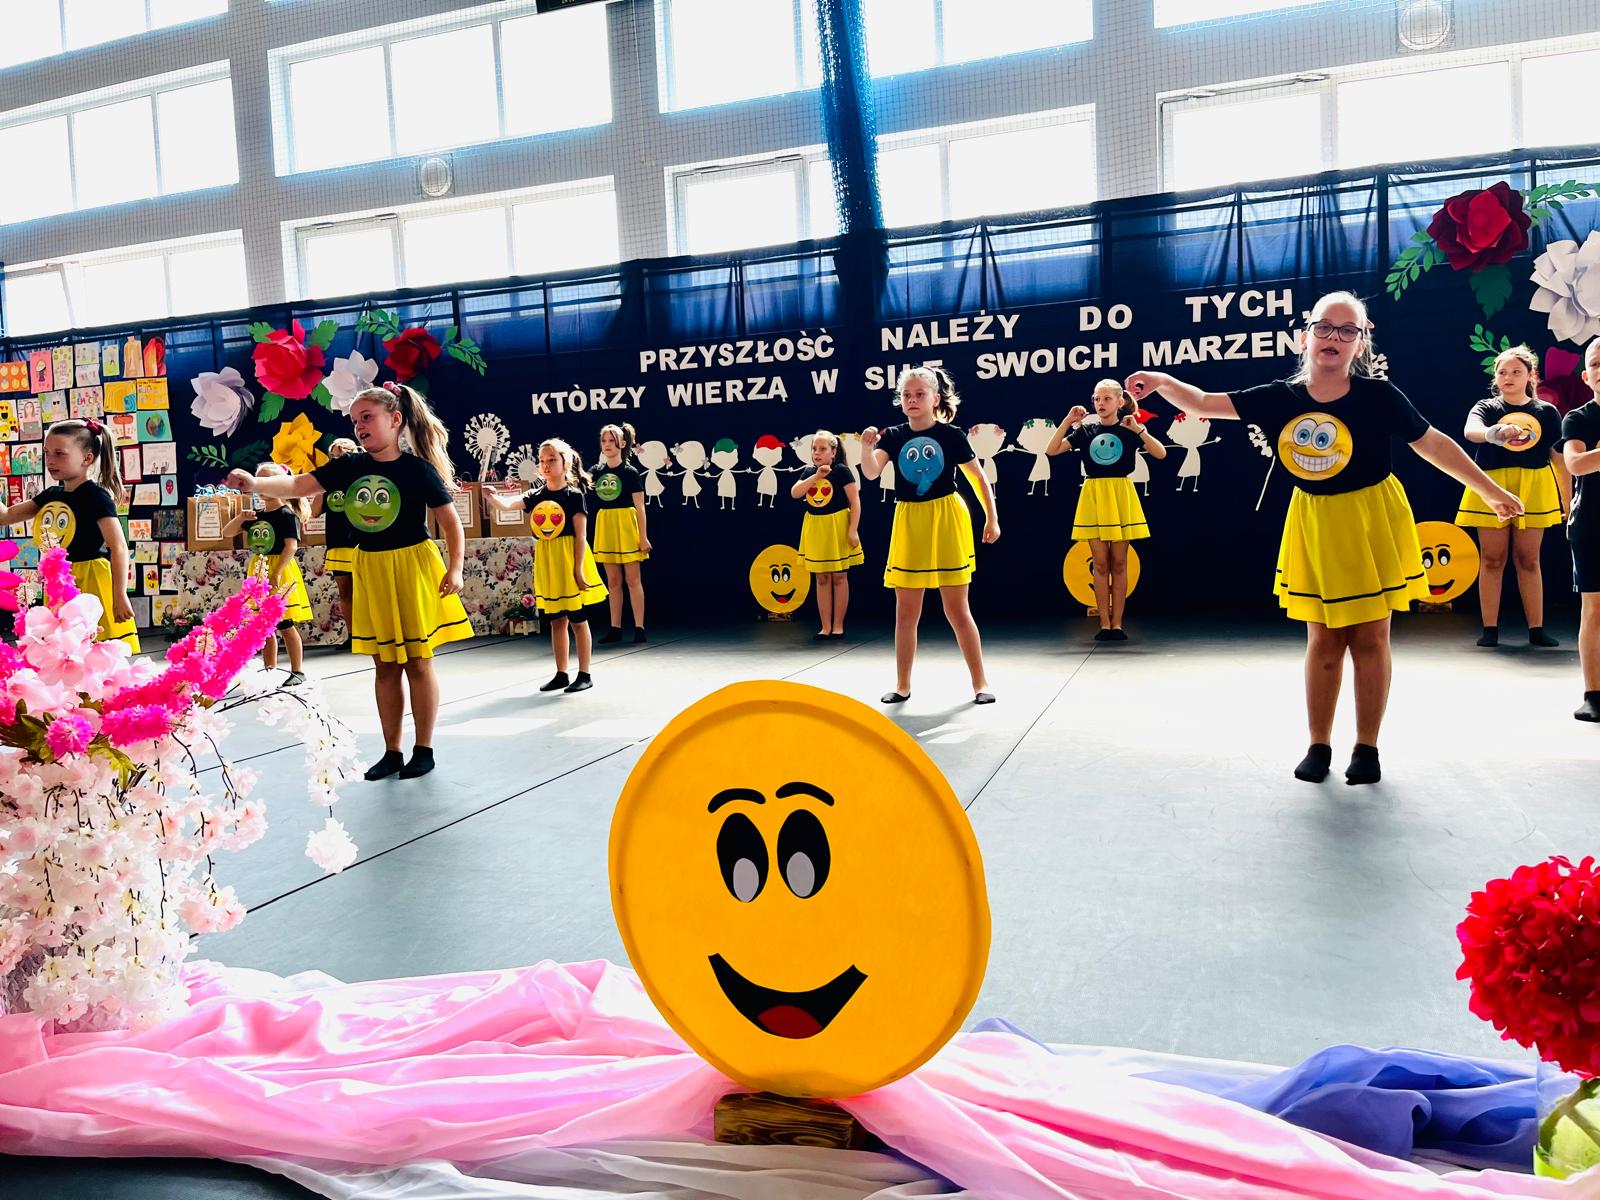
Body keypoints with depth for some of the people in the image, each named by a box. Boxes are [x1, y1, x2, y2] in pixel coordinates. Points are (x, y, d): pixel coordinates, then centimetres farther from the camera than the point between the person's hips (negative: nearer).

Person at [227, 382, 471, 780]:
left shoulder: (418, 468, -10)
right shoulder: (349, 466, 1)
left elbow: (451, 521, -7)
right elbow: (298, 485, -6)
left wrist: (455, 569, -16)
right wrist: (254, 483, -22)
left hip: (413, 568, -5)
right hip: (370, 571, 5)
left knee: (417, 662, 2)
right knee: (385, 665, 10)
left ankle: (424, 750, 13)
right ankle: (392, 751, 20)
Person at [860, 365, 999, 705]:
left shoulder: (951, 435, -4)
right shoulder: (893, 436, 2)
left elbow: (978, 478, 4)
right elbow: (871, 473, -14)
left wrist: (992, 518, 1)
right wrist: (867, 447, -33)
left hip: (946, 523, -3)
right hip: (908, 524, 3)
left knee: (957, 611, 1)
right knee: (905, 613, 6)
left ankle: (980, 682, 13)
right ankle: (902, 686, 17)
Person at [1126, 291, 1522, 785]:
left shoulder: (1379, 395, -12)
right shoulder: (1280, 398, -7)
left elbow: (1434, 444, -3)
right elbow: (1204, 404, -5)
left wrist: (1491, 491, 4)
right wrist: (1161, 382, -21)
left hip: (1372, 522, -2)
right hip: (1315, 526, 2)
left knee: (1369, 638, 5)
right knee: (1323, 640, 9)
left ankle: (1367, 747, 18)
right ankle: (1319, 745, 20)